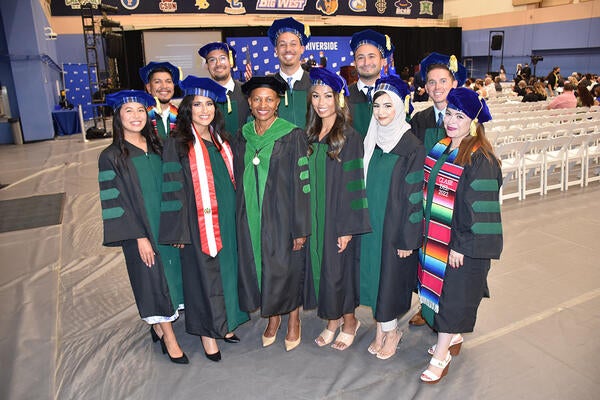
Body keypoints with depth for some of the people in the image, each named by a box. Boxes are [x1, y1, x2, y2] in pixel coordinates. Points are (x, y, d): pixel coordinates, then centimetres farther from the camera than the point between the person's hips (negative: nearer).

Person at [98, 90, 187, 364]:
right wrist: (139, 236, -16)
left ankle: (159, 324, 34)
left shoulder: (157, 147, 6)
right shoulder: (111, 157, -8)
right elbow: (117, 201, -11)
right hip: (140, 230, -5)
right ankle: (169, 339, 16)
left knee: (169, 275, 13)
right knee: (153, 279, 2)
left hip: (168, 224, 5)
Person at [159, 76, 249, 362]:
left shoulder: (220, 140, 11)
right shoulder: (177, 143, -7)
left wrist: (236, 215, 12)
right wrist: (179, 230, -13)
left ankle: (226, 322, 31)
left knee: (228, 269, 14)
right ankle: (207, 332, 19)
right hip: (199, 222, -6)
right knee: (204, 272, 3)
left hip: (227, 218, 6)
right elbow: (173, 188, -10)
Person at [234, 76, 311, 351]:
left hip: (282, 215, -4)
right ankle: (272, 318, 35)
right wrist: (240, 221, 8)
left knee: (288, 269, 6)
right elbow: (239, 181, 11)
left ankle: (293, 321, 30)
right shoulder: (243, 137, 6)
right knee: (258, 268, 13)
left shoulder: (292, 136, -9)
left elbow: (301, 183, -10)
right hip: (251, 217, 5)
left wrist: (300, 228, -12)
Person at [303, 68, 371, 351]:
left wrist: (348, 227, -16)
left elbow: (353, 183, -14)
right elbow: (306, 179, 11)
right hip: (314, 216, 6)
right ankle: (333, 321, 31)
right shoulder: (311, 134, 7)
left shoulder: (349, 136, -12)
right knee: (320, 267, 12)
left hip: (338, 216, -6)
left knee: (338, 269, 5)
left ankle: (349, 322, 28)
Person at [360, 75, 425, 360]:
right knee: (374, 273, 12)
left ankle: (390, 330, 28)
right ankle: (382, 328, 31)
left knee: (391, 275, 6)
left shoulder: (412, 147, -13)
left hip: (395, 224, -5)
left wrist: (408, 239, -13)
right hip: (370, 222, 6)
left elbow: (414, 195, -13)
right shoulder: (371, 141, 4)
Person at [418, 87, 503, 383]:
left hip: (463, 241, -7)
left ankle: (441, 355, 18)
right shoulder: (440, 149, 5)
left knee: (453, 293, 4)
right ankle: (453, 338, 38)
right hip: (434, 236, 7)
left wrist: (462, 245, -18)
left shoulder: (481, 159, -17)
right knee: (438, 286, 17)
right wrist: (423, 231, 11)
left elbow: (479, 207, -18)